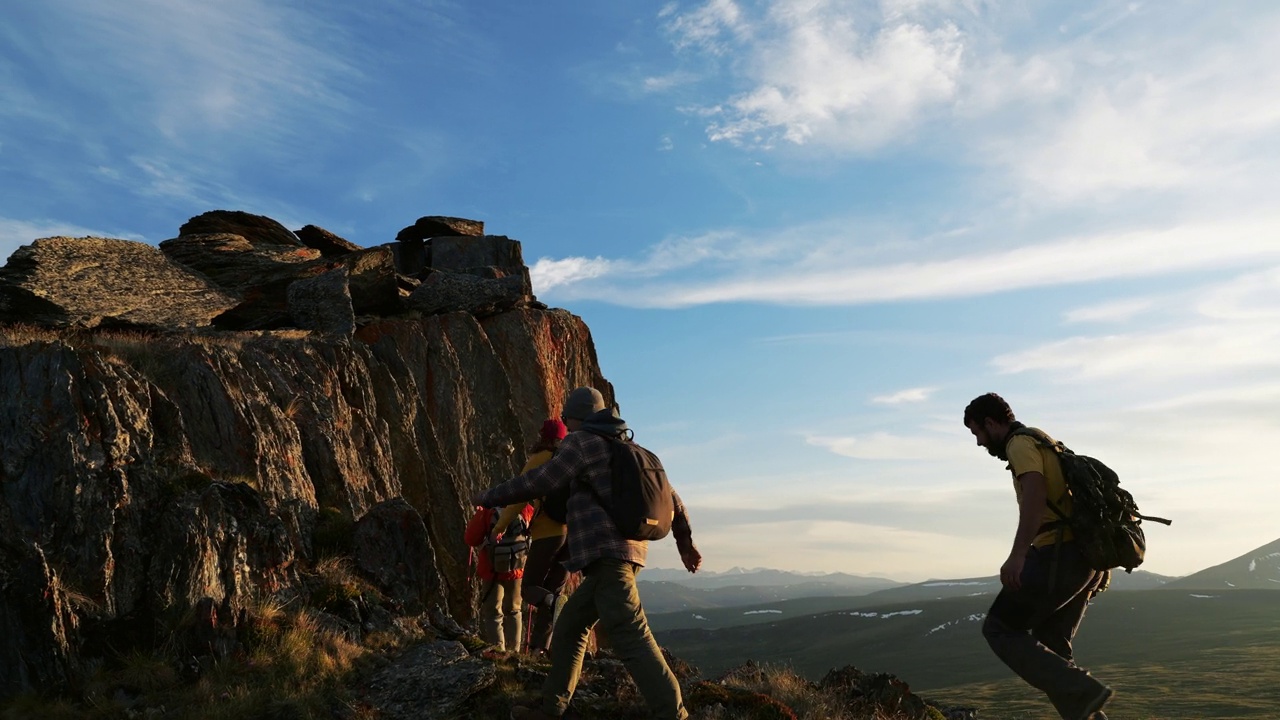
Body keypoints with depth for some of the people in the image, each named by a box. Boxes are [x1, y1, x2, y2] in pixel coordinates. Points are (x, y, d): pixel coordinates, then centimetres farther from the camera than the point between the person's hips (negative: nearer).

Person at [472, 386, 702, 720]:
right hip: (626, 552, 9)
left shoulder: (582, 442, -1)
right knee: (569, 626, 17)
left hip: (606, 553, -9)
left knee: (632, 639, -14)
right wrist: (685, 542, 34)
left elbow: (539, 483, -4)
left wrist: (489, 497, 9)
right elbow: (669, 495, 25)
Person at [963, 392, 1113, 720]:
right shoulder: (1047, 445, 26)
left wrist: (1017, 554, -37)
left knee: (999, 629, -1)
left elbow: (1035, 494, -26)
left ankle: (1080, 692, -11)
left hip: (1058, 555, -10)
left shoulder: (1021, 444, -6)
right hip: (1084, 555, 10)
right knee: (1050, 647, 14)